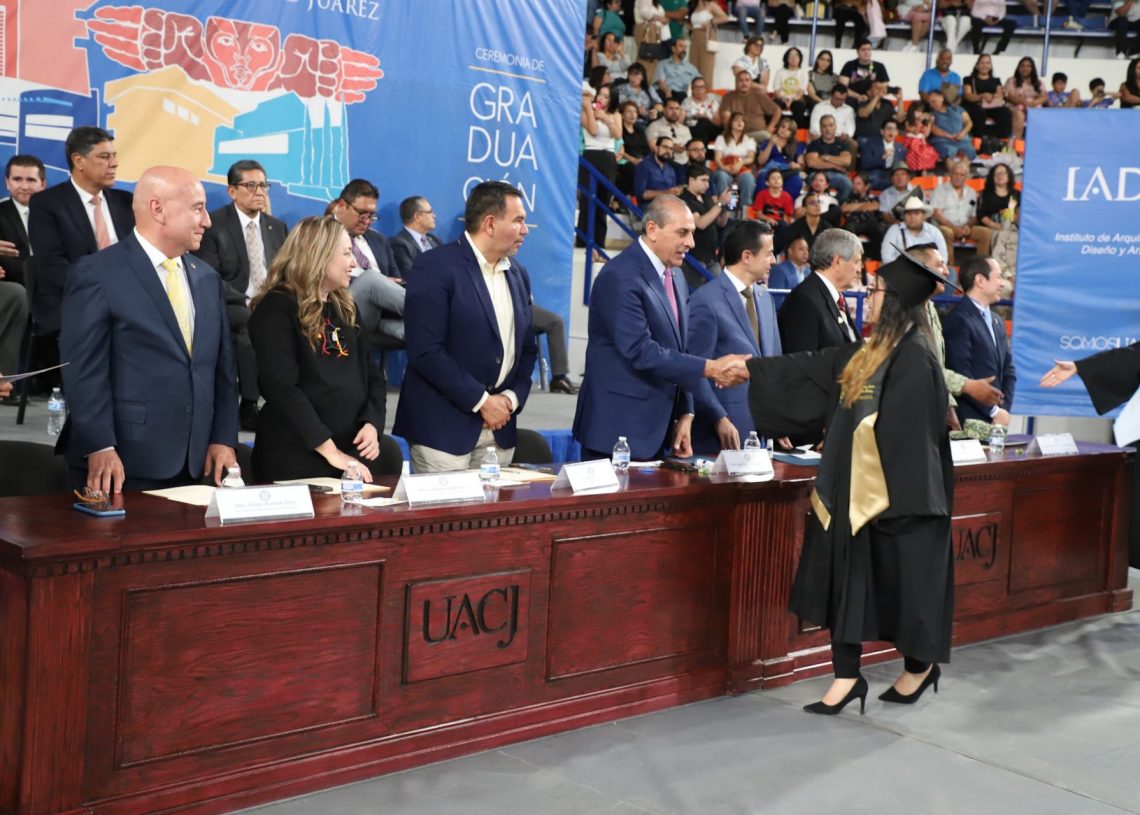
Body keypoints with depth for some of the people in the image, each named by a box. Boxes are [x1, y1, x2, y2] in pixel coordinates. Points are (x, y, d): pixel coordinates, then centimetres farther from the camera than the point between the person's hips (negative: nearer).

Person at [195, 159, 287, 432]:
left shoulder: (278, 227, 16)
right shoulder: (214, 224, -1)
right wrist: (248, 302, -20)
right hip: (232, 308, -4)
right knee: (253, 323, -36)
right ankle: (249, 406, -27)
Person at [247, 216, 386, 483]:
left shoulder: (345, 307, 14)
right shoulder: (277, 308, -9)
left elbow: (370, 372, 14)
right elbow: (280, 387, -19)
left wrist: (372, 424, -6)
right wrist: (328, 449, -22)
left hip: (352, 456, 7)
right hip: (296, 460, -7)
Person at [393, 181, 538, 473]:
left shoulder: (518, 276, 12)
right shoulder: (434, 267, -11)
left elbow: (527, 347, 17)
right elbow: (425, 351, -17)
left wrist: (512, 397, -1)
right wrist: (480, 401, -14)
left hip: (500, 427, 6)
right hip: (444, 425, -6)